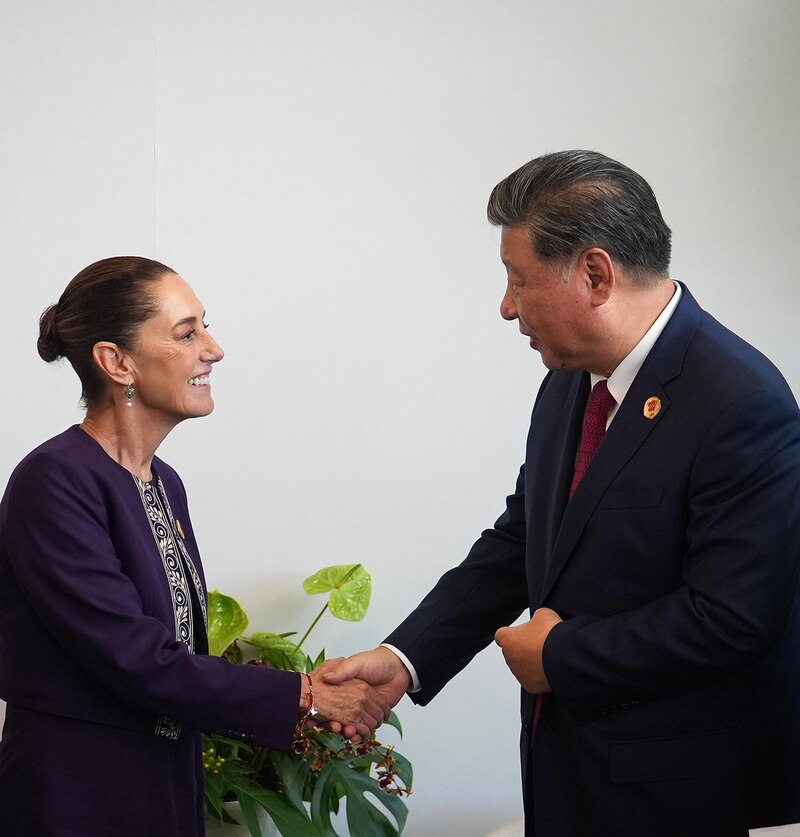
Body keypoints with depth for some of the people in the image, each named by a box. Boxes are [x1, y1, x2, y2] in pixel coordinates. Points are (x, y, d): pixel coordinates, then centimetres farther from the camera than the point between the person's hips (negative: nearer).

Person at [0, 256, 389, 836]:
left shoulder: (164, 484, 10)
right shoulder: (55, 482, -17)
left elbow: (174, 648, 11)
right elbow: (135, 659, -21)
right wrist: (304, 697, -16)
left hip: (169, 790, 8)